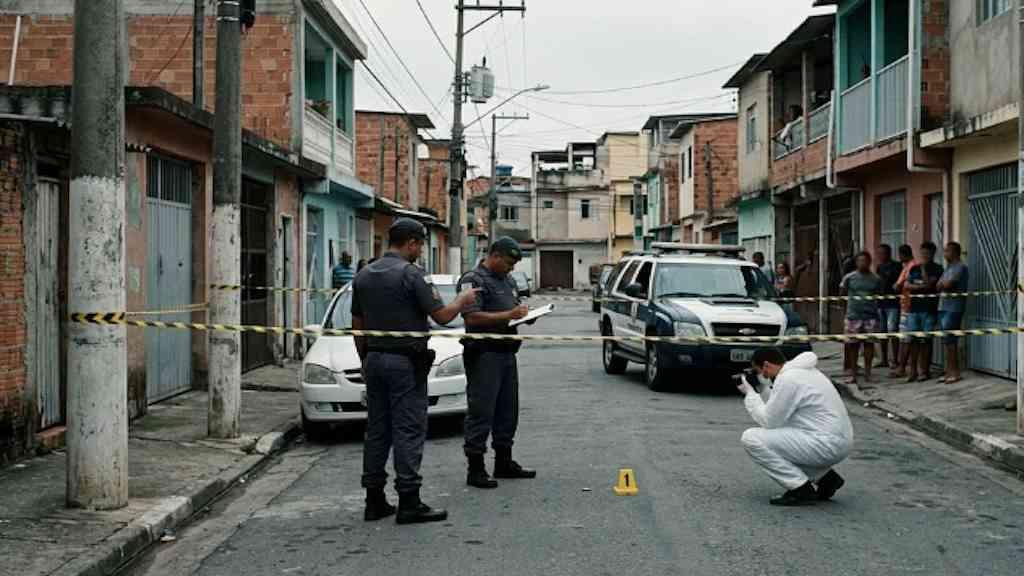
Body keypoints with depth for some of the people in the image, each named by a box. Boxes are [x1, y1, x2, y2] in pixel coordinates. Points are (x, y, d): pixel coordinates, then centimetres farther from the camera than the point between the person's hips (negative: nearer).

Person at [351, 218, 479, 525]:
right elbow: (442, 316, -12)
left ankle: (374, 500, 13)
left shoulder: (364, 275, 9)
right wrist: (463, 300, 6)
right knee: (408, 431, -4)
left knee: (376, 430, 10)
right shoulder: (410, 274, -13)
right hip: (406, 361, -7)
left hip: (375, 359, 7)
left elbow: (357, 325, 14)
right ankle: (409, 503, -3)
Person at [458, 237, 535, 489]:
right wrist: (508, 315, -22)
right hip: (484, 353, -9)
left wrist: (523, 313, 9)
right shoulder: (473, 280, -9)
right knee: (481, 412, -6)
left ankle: (504, 462, 24)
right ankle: (475, 469, -3)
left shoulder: (508, 281, 20)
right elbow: (472, 317, -20)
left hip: (507, 353, 9)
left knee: (508, 411, 14)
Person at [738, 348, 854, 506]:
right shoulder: (802, 370, 15)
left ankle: (801, 489, -8)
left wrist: (749, 392, 0)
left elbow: (769, 422, -10)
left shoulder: (787, 379, -15)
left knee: (751, 438, -11)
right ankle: (825, 477, 16)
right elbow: (777, 415, 22)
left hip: (826, 444, -10)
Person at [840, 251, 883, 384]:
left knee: (869, 343, 3)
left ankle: (867, 373, 13)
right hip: (853, 316, -1)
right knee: (853, 344, 1)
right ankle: (853, 373, 9)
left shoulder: (876, 279, 7)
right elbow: (842, 293, 10)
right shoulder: (849, 278, 3)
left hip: (871, 315, 1)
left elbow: (879, 296, 16)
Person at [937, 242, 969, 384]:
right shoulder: (949, 267, 18)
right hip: (944, 308, 9)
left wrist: (942, 284, 2)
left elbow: (947, 285, -17)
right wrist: (943, 285, -8)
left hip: (953, 309, -9)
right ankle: (949, 371, 14)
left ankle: (955, 372, -1)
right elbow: (939, 286, 12)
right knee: (947, 341, 10)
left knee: (950, 341, -7)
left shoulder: (960, 267, -10)